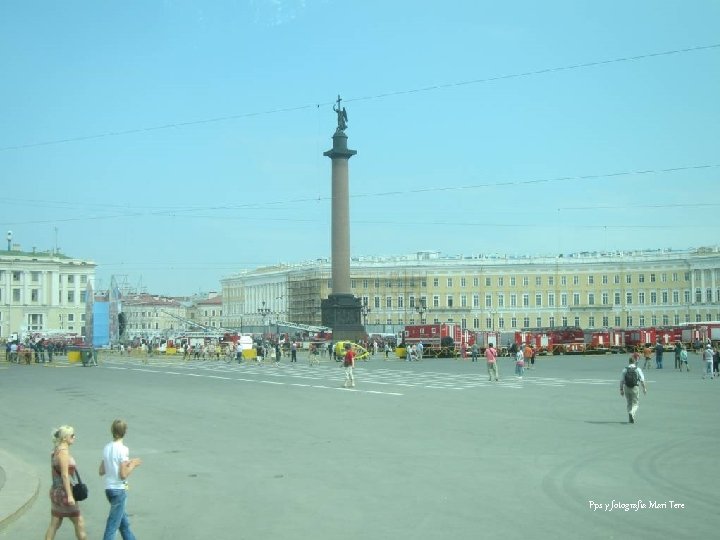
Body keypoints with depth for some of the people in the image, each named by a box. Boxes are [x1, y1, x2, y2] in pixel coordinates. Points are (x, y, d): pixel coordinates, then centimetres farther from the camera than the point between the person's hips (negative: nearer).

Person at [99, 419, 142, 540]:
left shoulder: (107, 447, 6)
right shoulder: (123, 449, -15)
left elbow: (101, 471, 11)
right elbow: (123, 475, -20)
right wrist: (133, 464, -3)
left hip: (109, 488, 7)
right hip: (119, 489, -7)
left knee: (124, 523, 19)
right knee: (112, 525, -2)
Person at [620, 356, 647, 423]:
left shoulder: (625, 370, -1)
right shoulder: (638, 369, -5)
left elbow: (621, 381, -2)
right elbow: (642, 380, -6)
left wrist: (621, 390, 5)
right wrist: (644, 388, 5)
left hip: (626, 388, 2)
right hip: (635, 388, -2)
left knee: (629, 403, 16)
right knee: (635, 403, 7)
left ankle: (630, 419, 14)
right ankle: (632, 413, -21)